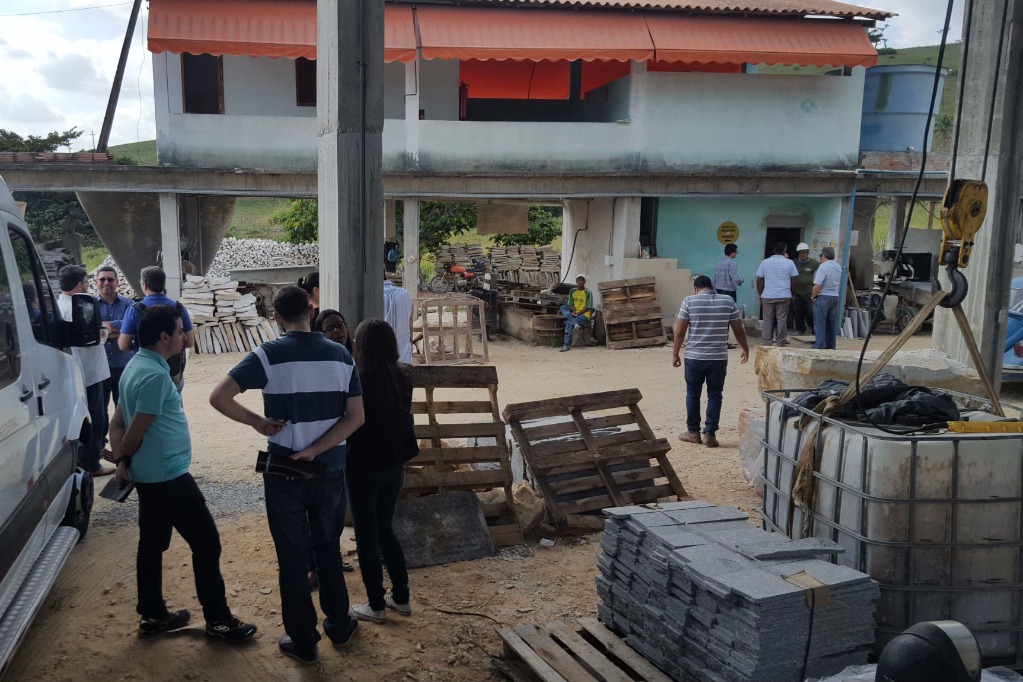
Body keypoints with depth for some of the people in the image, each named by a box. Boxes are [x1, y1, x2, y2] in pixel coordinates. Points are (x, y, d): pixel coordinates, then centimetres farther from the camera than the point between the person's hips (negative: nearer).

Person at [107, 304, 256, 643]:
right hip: (168, 476, -10)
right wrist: (126, 459, -1)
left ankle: (152, 615, 28)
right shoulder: (155, 375, -22)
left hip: (149, 476, 10)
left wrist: (122, 461, 1)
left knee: (152, 544, 17)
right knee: (206, 542, -1)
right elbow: (136, 431, -19)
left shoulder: (137, 366, 10)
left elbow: (117, 423, 11)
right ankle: (218, 620, 7)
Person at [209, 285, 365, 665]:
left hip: (285, 474, -3)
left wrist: (257, 422, -8)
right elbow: (356, 418, -5)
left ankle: (303, 642, 22)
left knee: (293, 557, 10)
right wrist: (315, 450, -9)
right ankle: (339, 626, 34)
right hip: (330, 471, 3)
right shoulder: (341, 355, -2)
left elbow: (219, 397, -20)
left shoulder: (269, 355, -12)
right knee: (328, 549, 21)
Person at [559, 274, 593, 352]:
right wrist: (573, 311, -15)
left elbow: (587, 308, -9)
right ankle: (576, 324, -38)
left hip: (584, 314, -5)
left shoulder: (588, 292, -6)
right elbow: (570, 304, 8)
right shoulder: (572, 291, 9)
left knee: (569, 323, -30)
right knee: (563, 307, -22)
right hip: (573, 314, 5)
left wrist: (577, 313, -19)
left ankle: (566, 344, -31)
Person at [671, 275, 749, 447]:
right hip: (719, 358, 1)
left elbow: (680, 331, -4)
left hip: (694, 357, -1)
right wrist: (745, 349, 20)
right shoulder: (728, 301, 1)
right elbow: (739, 330, 5)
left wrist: (675, 354, 5)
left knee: (693, 394, 11)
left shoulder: (689, 301, -3)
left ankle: (693, 432, 19)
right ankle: (710, 434, 8)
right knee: (714, 395, 9)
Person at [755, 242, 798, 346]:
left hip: (767, 296, 1)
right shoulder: (789, 263, 2)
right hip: (784, 296, -1)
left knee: (767, 320, 5)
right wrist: (792, 294, 17)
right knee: (782, 320, 4)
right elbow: (793, 281, 5)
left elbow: (759, 280, 3)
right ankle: (780, 342, 5)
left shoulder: (765, 262, 2)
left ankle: (767, 343, 5)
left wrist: (760, 294, 13)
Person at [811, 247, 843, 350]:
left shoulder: (823, 267, -16)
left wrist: (813, 296, -8)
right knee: (832, 323, 13)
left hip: (823, 297, -8)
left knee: (820, 323, -3)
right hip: (835, 297, 8)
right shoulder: (839, 267, 10)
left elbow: (817, 285, -20)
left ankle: (819, 345, -4)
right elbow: (839, 285, 17)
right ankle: (831, 345, 17)